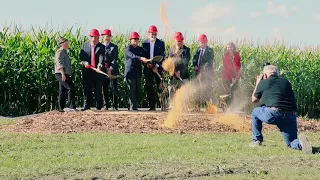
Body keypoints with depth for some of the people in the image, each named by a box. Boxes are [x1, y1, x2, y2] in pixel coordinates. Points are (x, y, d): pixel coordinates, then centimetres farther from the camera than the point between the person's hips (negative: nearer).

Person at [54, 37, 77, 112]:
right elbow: (59, 64, -18)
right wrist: (63, 74, -25)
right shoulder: (60, 52, -9)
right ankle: (72, 106, -17)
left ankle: (61, 108, 11)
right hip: (61, 74, -11)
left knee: (63, 91, 9)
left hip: (65, 74, 11)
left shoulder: (64, 52, 22)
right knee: (71, 88, -16)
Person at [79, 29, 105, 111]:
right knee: (86, 89, 5)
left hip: (97, 71, -2)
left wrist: (100, 65, -31)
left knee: (98, 90, 0)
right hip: (87, 71, 2)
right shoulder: (85, 45, 11)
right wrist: (85, 62, -13)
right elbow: (81, 55, 7)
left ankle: (99, 106, 6)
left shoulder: (101, 47, 2)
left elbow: (101, 57, -12)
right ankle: (86, 106, 11)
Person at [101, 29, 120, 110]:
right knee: (104, 89, 2)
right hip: (103, 71, 2)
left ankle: (115, 106, 0)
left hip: (113, 71, -2)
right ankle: (106, 105, 9)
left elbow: (115, 59, -4)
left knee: (114, 88, -4)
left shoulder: (114, 47, 5)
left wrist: (110, 69, -15)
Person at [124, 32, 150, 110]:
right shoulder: (128, 48, -5)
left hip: (138, 73, 7)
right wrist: (141, 58, -39)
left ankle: (135, 106, 12)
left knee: (138, 91, 6)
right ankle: (133, 107, -7)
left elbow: (145, 56, 18)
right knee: (132, 91, -8)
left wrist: (147, 62, -5)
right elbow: (132, 56, -24)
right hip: (130, 72, -7)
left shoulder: (140, 49, 17)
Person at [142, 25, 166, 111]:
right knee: (149, 88, 0)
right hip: (148, 68, 2)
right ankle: (152, 106, 3)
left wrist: (157, 66, -14)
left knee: (160, 87, -4)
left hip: (158, 67, -2)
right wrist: (146, 63, -10)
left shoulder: (161, 43, 2)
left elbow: (162, 56, -3)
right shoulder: (145, 43, 8)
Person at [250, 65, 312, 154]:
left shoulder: (263, 82, 9)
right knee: (291, 143, 17)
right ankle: (300, 143, -18)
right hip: (291, 116, 3)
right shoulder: (286, 81, 19)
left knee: (255, 112, 28)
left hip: (273, 115, -3)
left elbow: (254, 100, 24)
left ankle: (257, 140, 25)